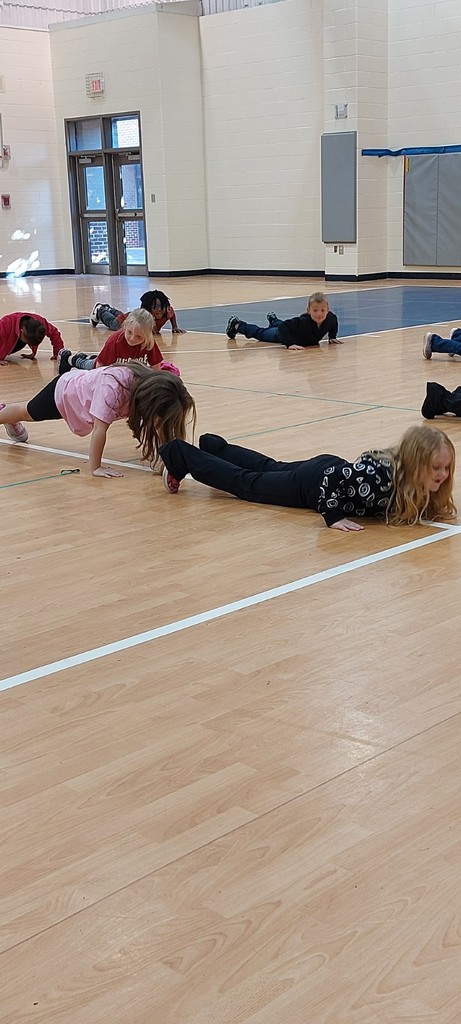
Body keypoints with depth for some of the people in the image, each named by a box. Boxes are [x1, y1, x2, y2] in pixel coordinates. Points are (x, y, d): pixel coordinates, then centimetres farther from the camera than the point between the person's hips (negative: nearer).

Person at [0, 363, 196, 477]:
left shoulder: (149, 384, -29)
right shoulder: (112, 388, -49)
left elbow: (154, 426, -21)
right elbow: (99, 429, -46)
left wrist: (158, 457, -28)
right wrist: (95, 468, -43)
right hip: (62, 391, -6)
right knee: (28, 413, 25)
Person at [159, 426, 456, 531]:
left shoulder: (418, 484, -15)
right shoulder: (379, 477, -43)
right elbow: (332, 476, -41)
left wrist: (436, 506, -4)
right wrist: (334, 517, -34)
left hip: (329, 468, 7)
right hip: (314, 482, -7)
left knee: (270, 468, 29)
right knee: (246, 482, 11)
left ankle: (213, 446, 52)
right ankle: (181, 455, 28)